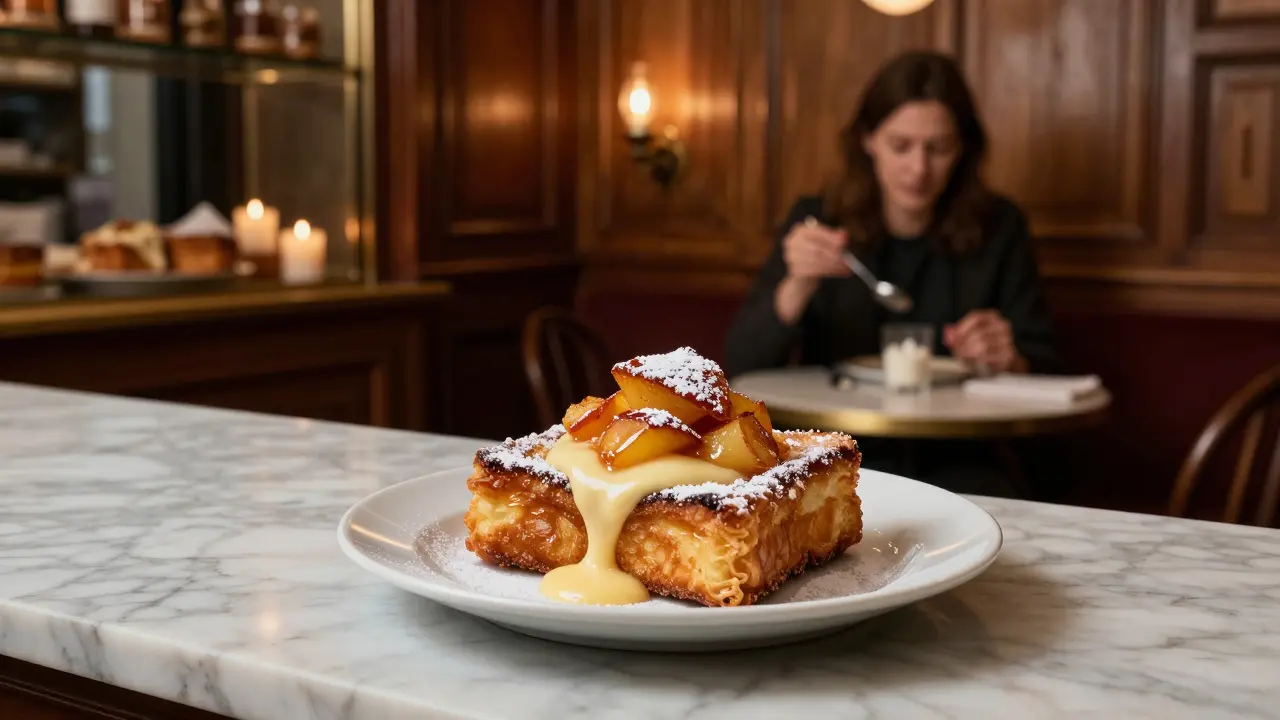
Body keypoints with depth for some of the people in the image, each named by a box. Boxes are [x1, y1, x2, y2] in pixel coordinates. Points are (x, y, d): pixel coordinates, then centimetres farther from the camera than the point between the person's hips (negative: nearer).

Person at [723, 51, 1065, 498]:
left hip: (955, 465, 1)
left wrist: (1010, 363, -14)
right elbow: (741, 368, -3)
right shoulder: (817, 222, 4)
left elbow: (1046, 374, 8)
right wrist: (797, 287, -19)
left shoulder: (998, 228, 5)